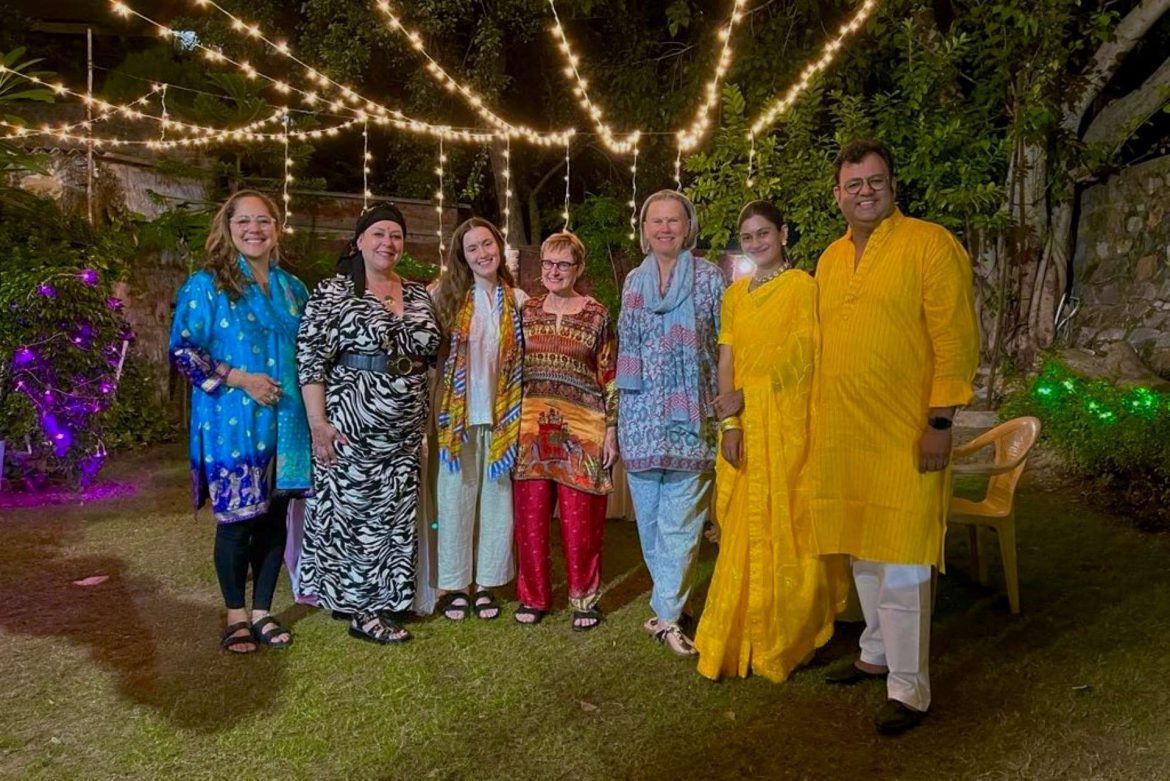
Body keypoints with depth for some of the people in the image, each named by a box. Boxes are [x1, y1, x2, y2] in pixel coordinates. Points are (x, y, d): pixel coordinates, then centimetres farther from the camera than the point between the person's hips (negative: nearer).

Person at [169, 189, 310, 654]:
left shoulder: (292, 288, 12)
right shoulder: (206, 284, -2)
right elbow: (182, 351, -7)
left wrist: (309, 408, 4)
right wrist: (240, 379, -17)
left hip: (284, 424, 5)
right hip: (231, 425, -4)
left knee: (274, 517, 10)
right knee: (237, 520, 3)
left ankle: (262, 611, 24)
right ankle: (235, 615, 21)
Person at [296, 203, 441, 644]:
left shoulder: (418, 295, 11)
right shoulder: (334, 292, -6)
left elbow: (432, 357, 18)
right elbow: (310, 359, -10)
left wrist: (429, 419, 14)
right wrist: (318, 423, -16)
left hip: (406, 428, 6)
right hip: (350, 424, -6)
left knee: (395, 513, 11)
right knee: (351, 510, 1)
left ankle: (382, 599, 26)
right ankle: (361, 610, 13)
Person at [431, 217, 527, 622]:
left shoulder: (518, 301, 4)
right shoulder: (447, 295, 2)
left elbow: (528, 359, 7)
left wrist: (521, 411, 1)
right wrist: (434, 411, -7)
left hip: (503, 415, 1)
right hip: (458, 414, -1)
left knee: (498, 498, 7)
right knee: (455, 498, 4)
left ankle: (487, 584, 20)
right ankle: (454, 585, 17)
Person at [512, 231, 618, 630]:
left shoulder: (597, 315, 1)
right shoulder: (526, 311, 9)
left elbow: (610, 379, 2)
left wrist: (611, 431, -3)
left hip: (582, 428, -2)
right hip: (531, 427, 3)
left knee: (580, 521, 1)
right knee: (530, 517, 6)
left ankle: (585, 599, 19)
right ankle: (533, 596, 23)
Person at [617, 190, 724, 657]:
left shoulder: (709, 278, 2)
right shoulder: (633, 281, 13)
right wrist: (615, 416, 12)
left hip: (690, 415, -4)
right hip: (641, 416, 4)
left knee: (679, 521, -4)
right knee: (649, 518, 9)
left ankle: (667, 614, 5)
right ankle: (668, 602, 25)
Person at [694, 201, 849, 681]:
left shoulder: (801, 285, -2)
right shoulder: (735, 294, 14)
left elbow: (801, 357, -9)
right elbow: (726, 362, 6)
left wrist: (744, 395, -11)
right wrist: (730, 422, -6)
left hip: (786, 421, -4)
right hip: (743, 426, 5)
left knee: (785, 524, 1)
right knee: (743, 529, 7)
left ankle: (785, 640, 15)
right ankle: (742, 637, 18)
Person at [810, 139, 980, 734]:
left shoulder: (930, 243, -6)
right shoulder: (830, 259, 14)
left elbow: (957, 339, -10)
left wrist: (940, 422, -15)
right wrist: (819, 420, 16)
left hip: (903, 436, -6)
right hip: (841, 436, 7)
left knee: (901, 566, -2)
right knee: (862, 554, 16)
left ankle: (908, 690, 12)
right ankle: (877, 655, 34)